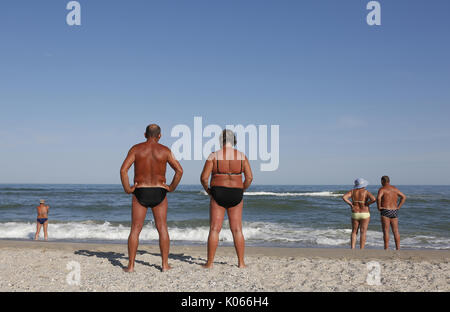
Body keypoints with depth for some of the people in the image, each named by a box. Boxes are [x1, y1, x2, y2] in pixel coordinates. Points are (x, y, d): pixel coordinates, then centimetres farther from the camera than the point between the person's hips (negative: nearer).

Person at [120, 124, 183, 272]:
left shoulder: (136, 149, -2)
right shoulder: (165, 150, 0)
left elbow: (123, 170, -12)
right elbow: (179, 170, -6)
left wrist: (127, 189, -3)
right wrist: (171, 187, 4)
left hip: (140, 193, 0)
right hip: (159, 193, 0)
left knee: (135, 230, 5)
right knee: (162, 229, 7)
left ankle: (131, 265, 5)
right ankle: (165, 264, 8)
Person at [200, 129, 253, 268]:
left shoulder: (214, 155, -5)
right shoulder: (242, 156, 1)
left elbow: (204, 177, -9)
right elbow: (249, 177, -3)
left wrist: (207, 189, 9)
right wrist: (241, 190, 11)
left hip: (218, 194, -2)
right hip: (236, 195, 2)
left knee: (214, 229, 2)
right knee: (237, 229, 8)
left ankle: (210, 262, 2)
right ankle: (241, 262, 9)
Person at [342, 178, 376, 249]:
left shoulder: (352, 191, -2)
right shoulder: (366, 192, -8)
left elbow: (344, 197, -14)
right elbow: (373, 199, -23)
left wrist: (350, 204, -5)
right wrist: (367, 203, -7)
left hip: (355, 214, 2)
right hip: (364, 214, -2)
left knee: (354, 232, 12)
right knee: (363, 233, 1)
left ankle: (352, 249, 0)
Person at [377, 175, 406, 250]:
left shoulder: (382, 189, -6)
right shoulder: (395, 189, 13)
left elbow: (378, 198, -25)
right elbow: (404, 197, 14)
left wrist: (379, 207, -12)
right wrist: (398, 207, 12)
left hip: (385, 211, -6)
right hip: (394, 212, 6)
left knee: (386, 231, -4)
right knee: (396, 231, 6)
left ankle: (386, 249, -5)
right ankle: (398, 248, 6)